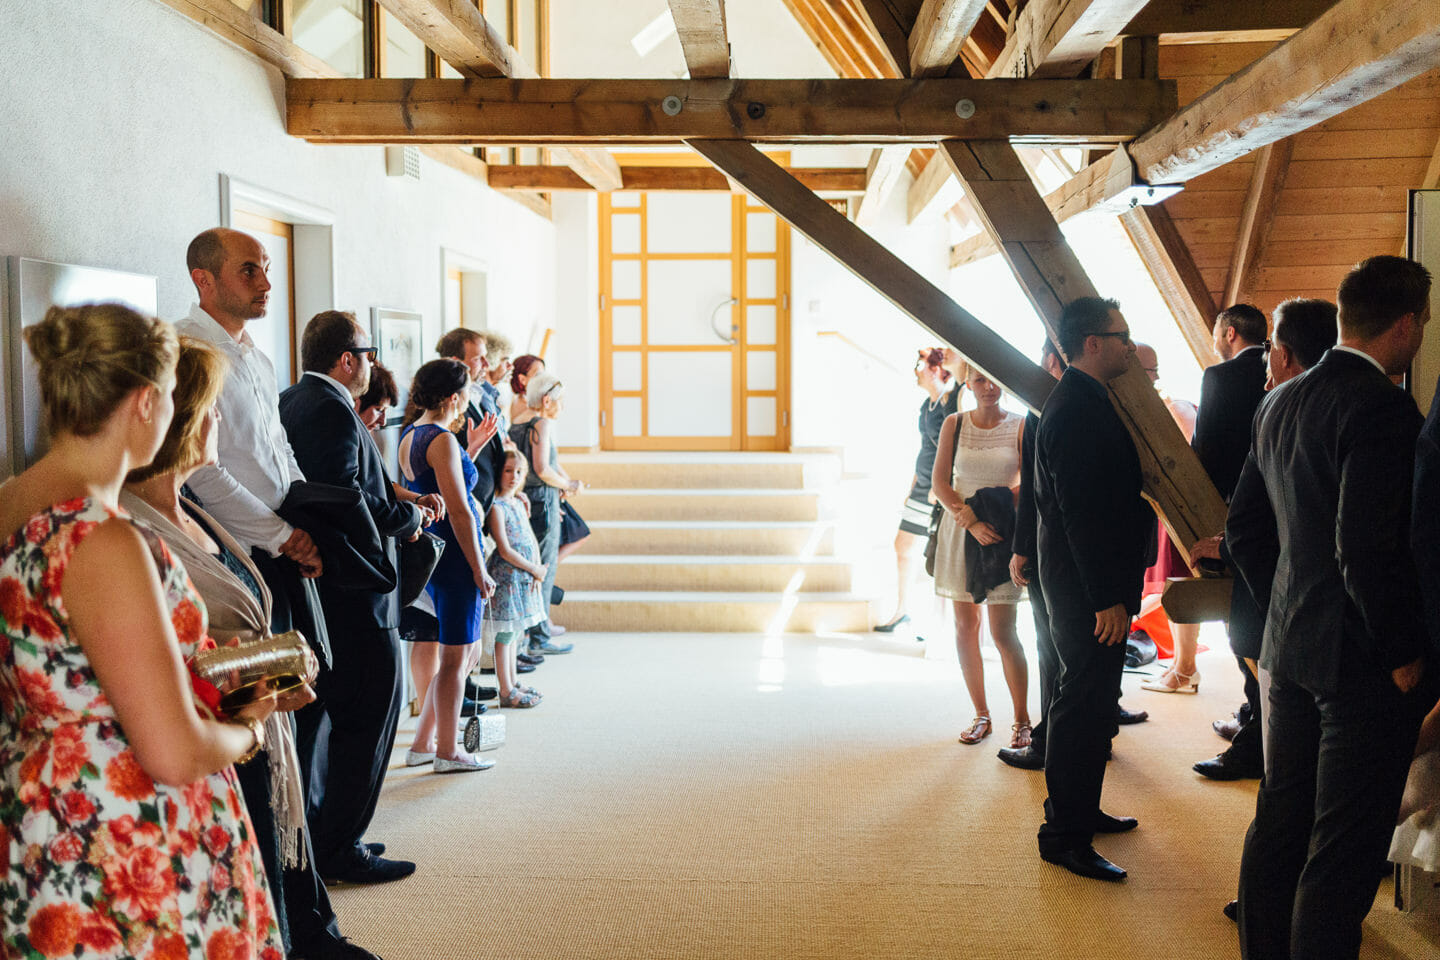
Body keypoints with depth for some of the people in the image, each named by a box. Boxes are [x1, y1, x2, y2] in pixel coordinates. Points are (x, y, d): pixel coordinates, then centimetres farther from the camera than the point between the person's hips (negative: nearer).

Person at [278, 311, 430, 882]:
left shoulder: (291, 402, 13)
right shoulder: (331, 409, -18)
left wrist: (397, 505, 11)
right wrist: (409, 515, -11)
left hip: (310, 591, 11)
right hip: (352, 595, -10)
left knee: (315, 714, 18)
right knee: (367, 719, 0)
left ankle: (309, 835, 29)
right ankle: (340, 850, 7)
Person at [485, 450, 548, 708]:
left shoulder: (519, 503, 12)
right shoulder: (497, 507, -13)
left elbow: (532, 540, 15)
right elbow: (505, 551, -18)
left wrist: (537, 570, 0)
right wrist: (535, 569, -11)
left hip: (524, 577, 9)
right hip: (507, 576, -8)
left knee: (513, 633, 16)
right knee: (505, 635, -2)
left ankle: (512, 683, 25)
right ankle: (506, 692, 2)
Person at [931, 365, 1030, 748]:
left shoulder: (1021, 426, 0)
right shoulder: (954, 424, 5)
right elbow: (940, 483, 1)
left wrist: (976, 508, -11)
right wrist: (972, 522, -13)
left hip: (1002, 533, -3)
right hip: (960, 531, 3)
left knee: (1003, 631, -6)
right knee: (965, 626, 5)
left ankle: (1021, 719, 7)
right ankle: (981, 714, 17)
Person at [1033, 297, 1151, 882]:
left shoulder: (1085, 403, 14)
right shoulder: (1075, 411, -20)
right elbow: (1081, 512, -24)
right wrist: (1107, 598, -24)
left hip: (1094, 581, 11)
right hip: (1086, 586, -11)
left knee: (1091, 698, 19)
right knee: (1084, 704, -5)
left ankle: (1080, 811, 32)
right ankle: (1064, 835, 3)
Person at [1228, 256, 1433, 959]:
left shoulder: (1279, 404, 8)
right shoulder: (1381, 407, -18)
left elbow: (1242, 527, 14)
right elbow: (1368, 549, -25)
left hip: (1288, 652, 9)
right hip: (1365, 664, -8)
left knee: (1277, 828, 18)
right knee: (1345, 852, 1)